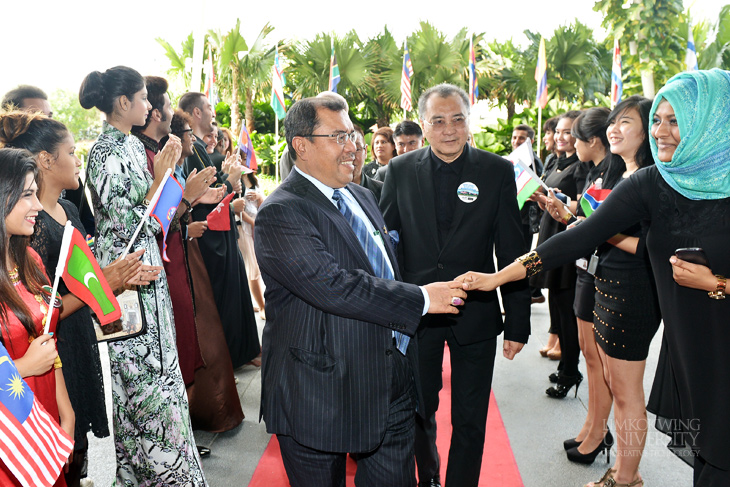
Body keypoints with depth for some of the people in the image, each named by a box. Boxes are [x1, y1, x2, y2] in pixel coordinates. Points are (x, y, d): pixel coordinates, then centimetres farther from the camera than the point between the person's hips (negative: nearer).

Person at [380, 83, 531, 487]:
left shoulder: (498, 172, -5)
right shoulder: (400, 170, -2)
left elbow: (512, 253, -4)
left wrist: (518, 323, -5)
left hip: (476, 313, -1)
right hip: (415, 313, 2)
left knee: (469, 421, 11)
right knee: (419, 411, 20)